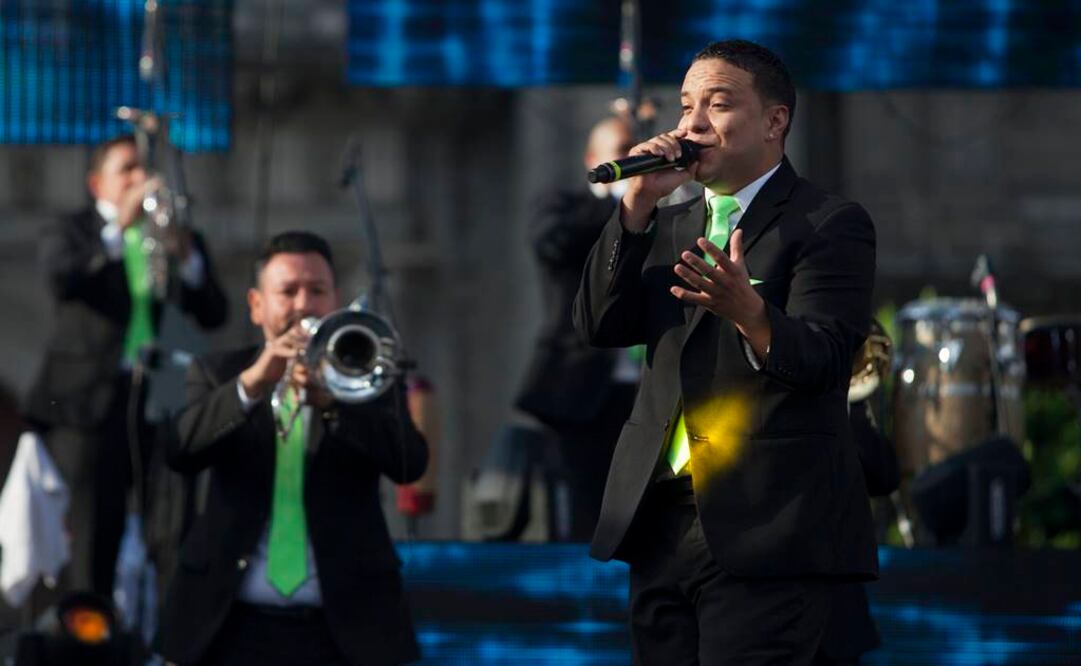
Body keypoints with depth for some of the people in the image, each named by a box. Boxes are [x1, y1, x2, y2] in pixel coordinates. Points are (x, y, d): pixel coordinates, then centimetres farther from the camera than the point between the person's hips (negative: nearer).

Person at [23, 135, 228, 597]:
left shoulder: (182, 238, 17)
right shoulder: (70, 235, 8)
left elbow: (214, 315, 4)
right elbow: (63, 282, -15)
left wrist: (186, 259, -13)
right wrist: (120, 228, -24)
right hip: (92, 403, -3)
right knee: (92, 541, -5)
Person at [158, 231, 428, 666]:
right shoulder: (218, 374, 11)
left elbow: (410, 462, -8)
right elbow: (180, 451, -8)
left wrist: (332, 402, -24)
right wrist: (250, 384, -23)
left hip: (345, 629, 0)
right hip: (235, 627, 1)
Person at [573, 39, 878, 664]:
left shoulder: (831, 224, -2)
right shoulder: (669, 225, 19)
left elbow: (823, 361, -14)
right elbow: (600, 325, 6)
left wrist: (747, 311, -35)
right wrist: (638, 205, -3)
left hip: (765, 534, -6)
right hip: (660, 524, 6)